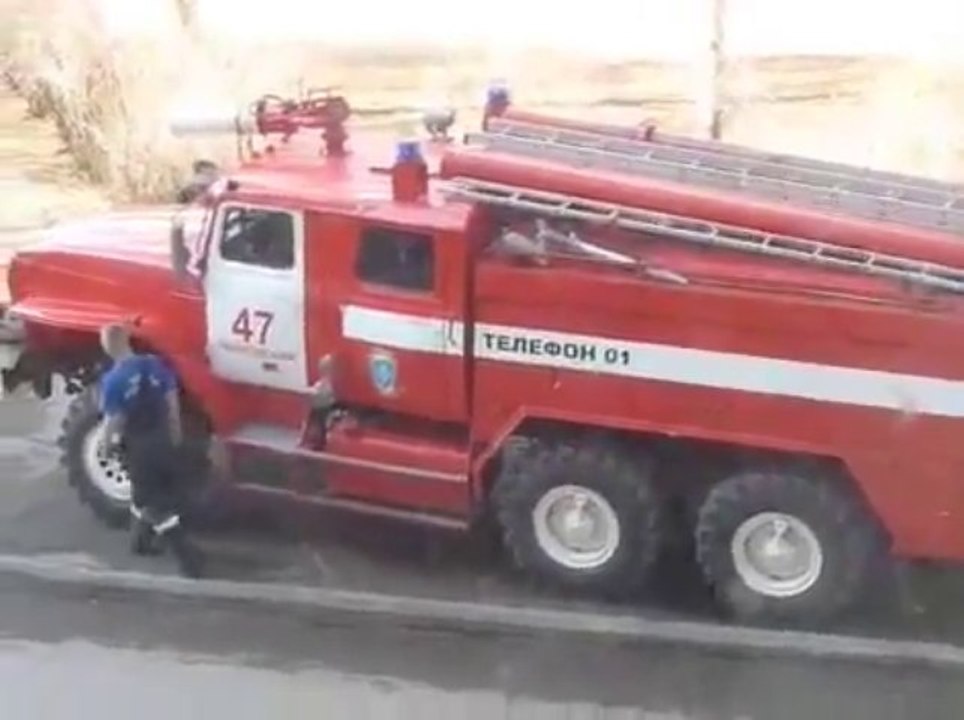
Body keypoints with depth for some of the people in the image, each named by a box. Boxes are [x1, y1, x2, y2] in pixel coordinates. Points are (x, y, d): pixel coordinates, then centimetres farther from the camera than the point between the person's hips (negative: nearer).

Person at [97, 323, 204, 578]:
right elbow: (172, 402, 2)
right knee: (146, 493, 25)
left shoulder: (112, 380, -20)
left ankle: (187, 556, -3)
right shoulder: (155, 365, -5)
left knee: (157, 504, 2)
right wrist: (175, 433, 15)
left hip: (138, 446, -5)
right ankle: (142, 540, 41)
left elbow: (113, 422, -16)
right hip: (162, 439, 5)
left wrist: (108, 445, 4)